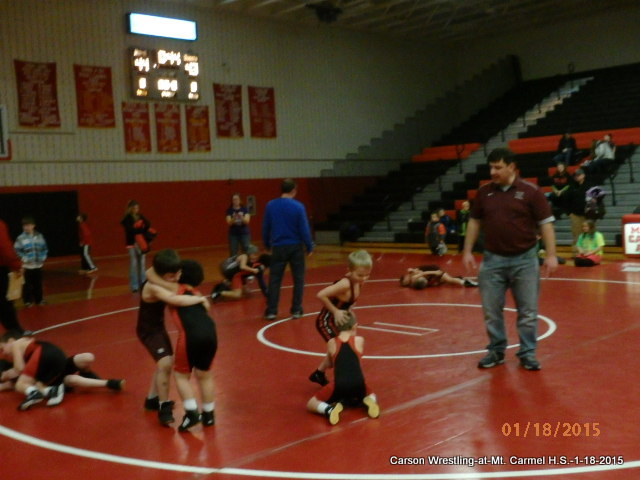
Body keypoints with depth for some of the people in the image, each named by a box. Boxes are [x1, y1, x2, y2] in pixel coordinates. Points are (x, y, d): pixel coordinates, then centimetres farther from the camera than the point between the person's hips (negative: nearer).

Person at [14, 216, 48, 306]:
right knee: (27, 284, 1)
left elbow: (44, 248, 12)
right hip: (27, 266, -3)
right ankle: (28, 300, 13)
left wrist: (43, 257, 1)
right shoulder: (21, 238, -7)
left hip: (38, 265, 3)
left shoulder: (39, 236, 4)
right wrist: (24, 259, -14)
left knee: (38, 283, 12)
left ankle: (39, 299, 24)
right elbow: (16, 250, -6)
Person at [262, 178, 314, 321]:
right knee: (298, 279, 9)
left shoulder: (270, 205, 0)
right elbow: (304, 229, -8)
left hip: (278, 247, 2)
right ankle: (296, 310, 11)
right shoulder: (298, 206, -9)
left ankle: (271, 311, 6)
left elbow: (265, 228, 6)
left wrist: (267, 244, 19)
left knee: (274, 279, 7)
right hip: (295, 247, -2)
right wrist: (309, 247, 2)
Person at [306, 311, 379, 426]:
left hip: (339, 386, -2)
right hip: (358, 385, 2)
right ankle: (368, 402, 0)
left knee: (311, 405, 16)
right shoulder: (360, 340, 8)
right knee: (372, 396, 37)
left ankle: (329, 409, -17)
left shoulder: (331, 343, 10)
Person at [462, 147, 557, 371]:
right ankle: (496, 351, 24)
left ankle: (527, 353, 18)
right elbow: (475, 222, 12)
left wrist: (551, 255, -10)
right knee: (491, 310, 8)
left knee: (528, 311, 5)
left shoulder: (531, 192, -6)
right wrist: (468, 251, 8)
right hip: (493, 259, 3)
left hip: (524, 259, -2)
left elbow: (546, 223, -5)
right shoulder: (484, 192, 4)